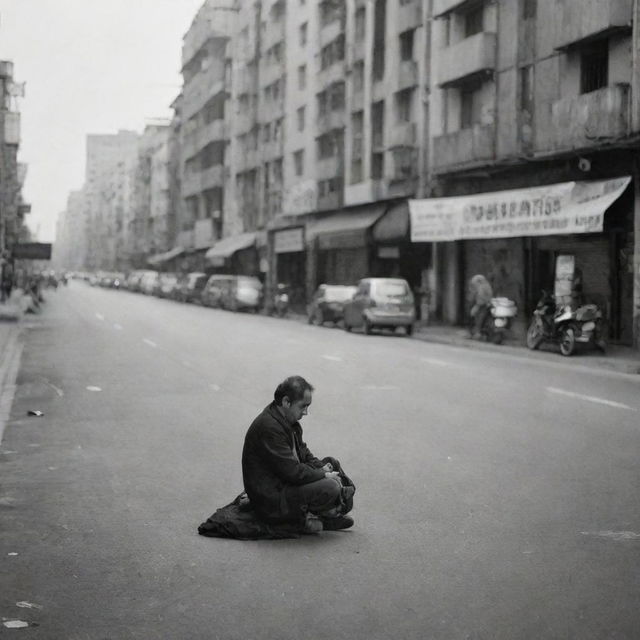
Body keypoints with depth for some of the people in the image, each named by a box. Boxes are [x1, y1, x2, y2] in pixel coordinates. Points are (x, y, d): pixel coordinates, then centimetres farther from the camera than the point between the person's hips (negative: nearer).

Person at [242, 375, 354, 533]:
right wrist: (324, 475, -15)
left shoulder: (288, 420, 8)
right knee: (330, 487, -25)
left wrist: (321, 467, -1)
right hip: (271, 501, -11)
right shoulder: (269, 427, -25)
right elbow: (292, 472, -27)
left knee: (332, 463, 12)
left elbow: (302, 451, 18)